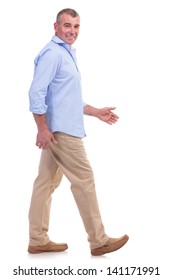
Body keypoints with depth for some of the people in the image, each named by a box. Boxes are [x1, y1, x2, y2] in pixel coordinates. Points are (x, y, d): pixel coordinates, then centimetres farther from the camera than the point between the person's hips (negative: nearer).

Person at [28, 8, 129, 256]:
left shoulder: (66, 54, 21)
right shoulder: (52, 53, -11)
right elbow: (37, 92, -19)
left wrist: (96, 112, 24)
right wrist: (43, 128, -22)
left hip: (63, 130, 10)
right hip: (61, 131, -10)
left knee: (47, 183, 9)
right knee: (84, 180, -5)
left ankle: (38, 240, 15)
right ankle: (98, 241, 3)